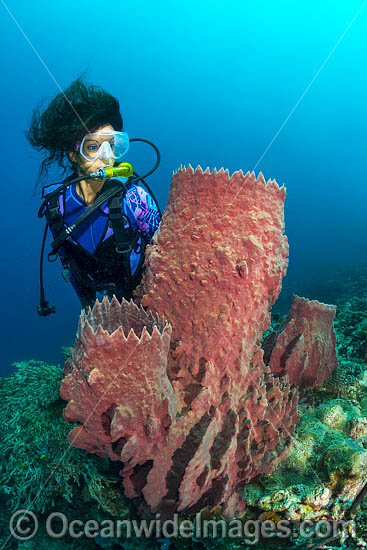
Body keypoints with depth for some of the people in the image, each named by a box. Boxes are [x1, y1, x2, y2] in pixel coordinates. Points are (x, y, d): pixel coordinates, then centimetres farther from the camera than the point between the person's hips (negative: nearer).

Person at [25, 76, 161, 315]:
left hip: (142, 291, -3)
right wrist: (86, 300, 10)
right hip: (102, 296, 4)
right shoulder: (55, 203, -18)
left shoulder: (132, 195, -29)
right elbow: (66, 255, 0)